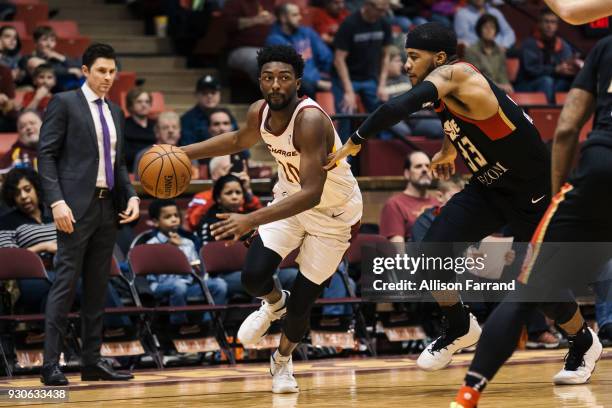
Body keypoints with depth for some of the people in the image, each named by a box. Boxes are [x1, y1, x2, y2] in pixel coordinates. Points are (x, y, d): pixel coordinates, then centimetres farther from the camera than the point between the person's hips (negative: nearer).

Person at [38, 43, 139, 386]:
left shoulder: (115, 112, 18)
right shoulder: (65, 103, -2)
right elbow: (46, 155, -7)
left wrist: (131, 195, 4)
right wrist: (56, 201, -17)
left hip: (108, 208, 7)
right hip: (76, 207, -7)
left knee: (98, 286, 8)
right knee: (66, 283, -9)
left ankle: (93, 361, 13)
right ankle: (51, 364, -8)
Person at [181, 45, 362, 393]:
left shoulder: (311, 120, -35)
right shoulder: (259, 113, -13)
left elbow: (311, 194, -42)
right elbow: (240, 140, 13)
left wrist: (251, 220, -48)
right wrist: (185, 153, 4)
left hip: (334, 213, -5)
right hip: (290, 199, 5)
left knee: (300, 305, -1)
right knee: (254, 276, -14)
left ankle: (283, 360, 32)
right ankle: (274, 303, 24)